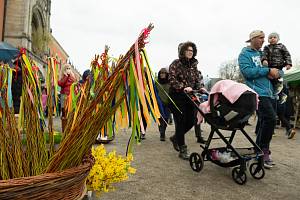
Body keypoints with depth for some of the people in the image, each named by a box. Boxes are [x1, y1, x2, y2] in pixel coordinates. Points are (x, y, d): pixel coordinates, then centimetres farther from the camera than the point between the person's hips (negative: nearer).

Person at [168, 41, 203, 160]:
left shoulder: (193, 65, 14)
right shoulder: (176, 64, -4)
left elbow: (197, 79, 15)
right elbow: (172, 79, -15)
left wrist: (200, 88, -5)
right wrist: (183, 88, -25)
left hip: (189, 97, 6)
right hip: (177, 96, -6)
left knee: (191, 121, 5)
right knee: (180, 122, -3)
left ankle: (176, 138, 32)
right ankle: (182, 150, 7)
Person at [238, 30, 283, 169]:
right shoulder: (245, 54, 4)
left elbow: (280, 70, 23)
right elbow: (247, 71, -14)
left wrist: (277, 73, -1)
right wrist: (268, 70, -12)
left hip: (269, 93, 7)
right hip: (257, 93, -7)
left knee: (264, 121, 11)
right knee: (270, 118, -21)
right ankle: (263, 151, -8)